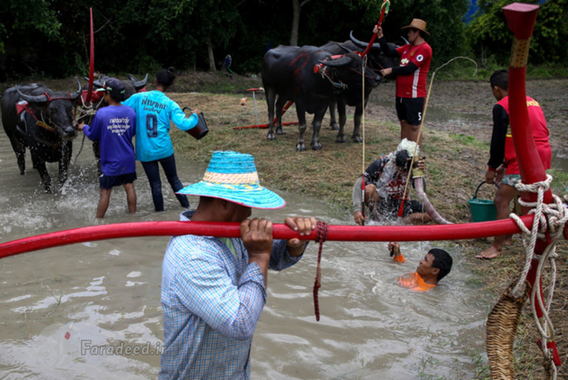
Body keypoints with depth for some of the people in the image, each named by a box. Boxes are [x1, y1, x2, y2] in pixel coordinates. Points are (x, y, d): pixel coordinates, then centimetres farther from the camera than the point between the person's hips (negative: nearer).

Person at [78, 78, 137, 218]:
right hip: (128, 159, 4)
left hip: (111, 161, -4)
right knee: (129, 187, 14)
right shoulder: (130, 112, -4)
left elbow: (92, 135, -4)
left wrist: (84, 127, 15)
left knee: (105, 191, 6)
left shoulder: (102, 113, -16)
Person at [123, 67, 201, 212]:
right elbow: (184, 125, -13)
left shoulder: (138, 97, -6)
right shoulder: (170, 104, -6)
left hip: (145, 152, 0)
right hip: (164, 149, 0)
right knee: (174, 179, 18)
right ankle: (187, 208, 26)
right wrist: (195, 115, 6)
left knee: (155, 185, 9)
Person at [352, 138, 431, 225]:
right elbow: (359, 184, -22)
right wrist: (357, 209, -35)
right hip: (379, 202, -2)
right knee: (369, 188, -34)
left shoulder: (411, 170, -11)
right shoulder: (381, 164, -19)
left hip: (399, 205, 2)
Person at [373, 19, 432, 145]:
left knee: (414, 126, -4)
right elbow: (389, 52, 15)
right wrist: (380, 36, 8)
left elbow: (410, 69, -17)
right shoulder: (407, 47, 17)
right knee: (404, 123, 14)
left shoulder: (425, 49, -11)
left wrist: (391, 70, -9)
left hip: (415, 96, -8)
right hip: (401, 94, 9)